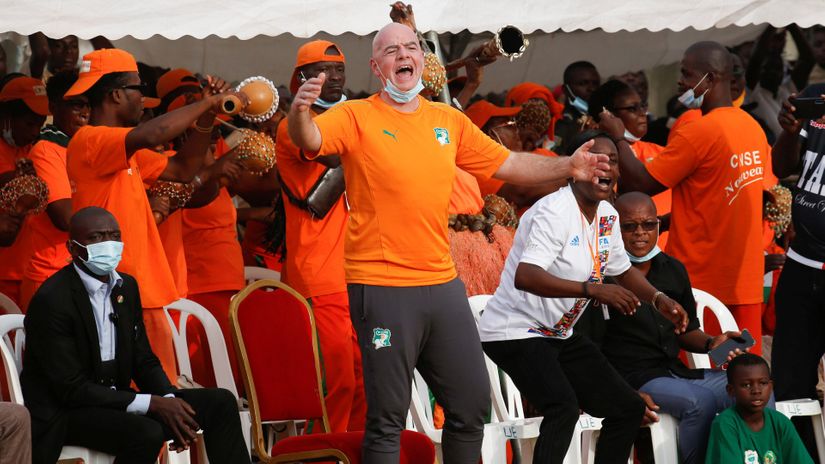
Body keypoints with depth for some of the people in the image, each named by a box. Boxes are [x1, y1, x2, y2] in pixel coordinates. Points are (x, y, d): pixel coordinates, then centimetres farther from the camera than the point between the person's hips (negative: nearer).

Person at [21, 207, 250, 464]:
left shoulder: (126, 286, 7)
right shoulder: (51, 300, -18)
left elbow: (144, 361, 12)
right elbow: (72, 389, -20)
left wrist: (170, 401, -10)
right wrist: (152, 404, -22)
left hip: (115, 401, 8)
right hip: (64, 412, -8)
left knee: (220, 403, -2)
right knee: (146, 433, -35)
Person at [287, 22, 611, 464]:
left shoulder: (449, 121, 12)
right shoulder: (356, 117, -3)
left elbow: (506, 164, 20)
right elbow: (310, 139, -21)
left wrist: (564, 167, 9)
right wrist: (300, 111, -43)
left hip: (442, 283, 6)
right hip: (381, 285, -6)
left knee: (472, 404, 12)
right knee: (388, 418, -3)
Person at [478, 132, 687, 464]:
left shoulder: (607, 216, 6)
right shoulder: (554, 212, -22)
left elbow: (622, 269, 24)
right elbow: (524, 277, -36)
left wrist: (658, 299, 5)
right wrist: (592, 290, -43)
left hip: (560, 335, 10)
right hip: (515, 332, -10)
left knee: (628, 408, 8)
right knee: (563, 408, -32)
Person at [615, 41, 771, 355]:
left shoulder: (698, 134, -16)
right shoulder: (754, 128, 10)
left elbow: (639, 185, -14)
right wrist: (666, 220, 19)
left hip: (700, 279, -7)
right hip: (745, 280, 8)